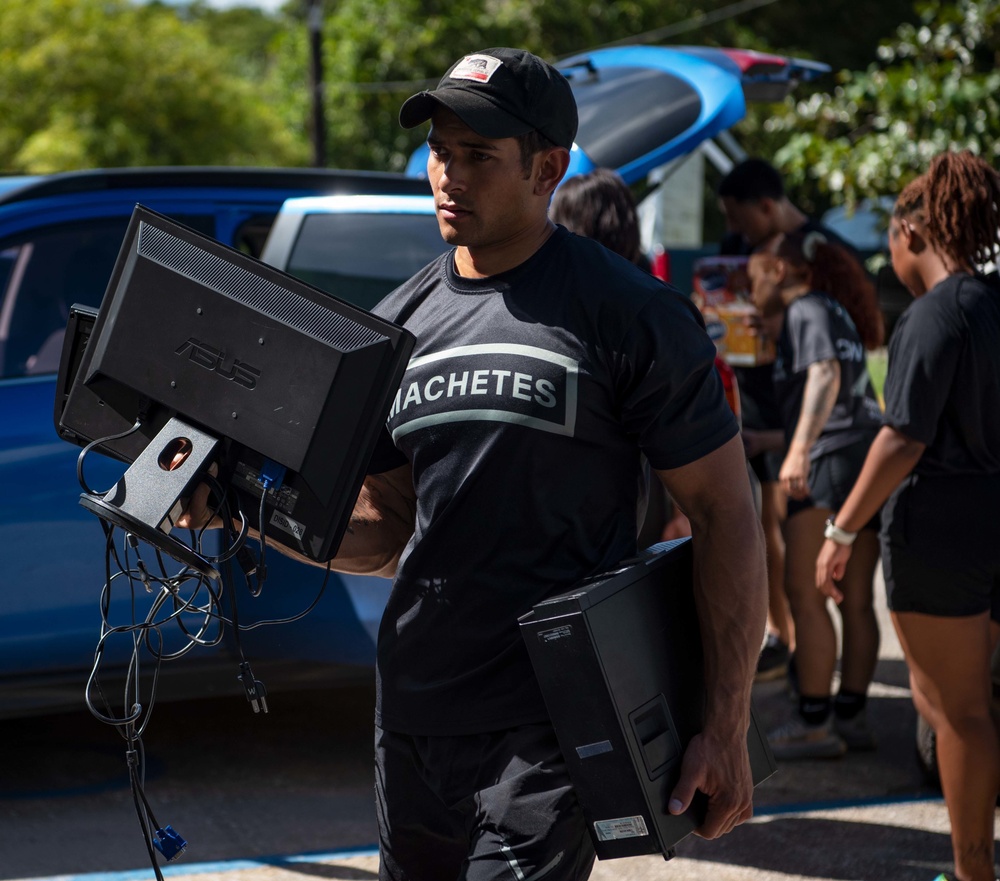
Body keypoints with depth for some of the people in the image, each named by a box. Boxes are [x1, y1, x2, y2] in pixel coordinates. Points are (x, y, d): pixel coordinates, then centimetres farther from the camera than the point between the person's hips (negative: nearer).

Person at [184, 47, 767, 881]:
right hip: (414, 716, 6)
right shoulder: (400, 325, 11)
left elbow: (726, 515, -6)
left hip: (548, 728, -6)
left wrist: (726, 728, -11)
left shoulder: (632, 317, -7)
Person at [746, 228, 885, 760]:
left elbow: (825, 376, -19)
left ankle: (814, 724, -7)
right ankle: (851, 716, 13)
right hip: (871, 457, 9)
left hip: (834, 459, -9)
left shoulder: (808, 310, -1)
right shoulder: (834, 312, 27)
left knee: (804, 593, -6)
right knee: (856, 599, 10)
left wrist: (799, 450, -30)